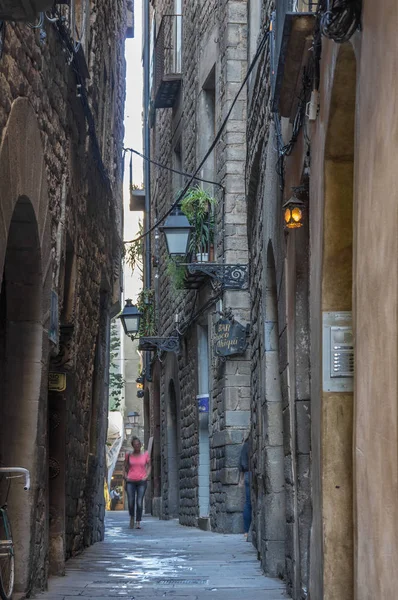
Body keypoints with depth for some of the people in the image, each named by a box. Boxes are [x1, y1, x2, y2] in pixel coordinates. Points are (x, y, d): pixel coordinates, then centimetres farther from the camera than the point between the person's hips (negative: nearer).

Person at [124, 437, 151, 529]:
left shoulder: (145, 455, 5)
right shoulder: (129, 455, 5)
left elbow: (149, 466, 14)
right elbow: (125, 467, 16)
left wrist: (146, 476, 1)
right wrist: (126, 476, 3)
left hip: (141, 481, -1)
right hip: (130, 481, 1)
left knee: (139, 503, -9)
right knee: (131, 503, -3)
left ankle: (138, 522, -4)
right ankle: (132, 517, 25)